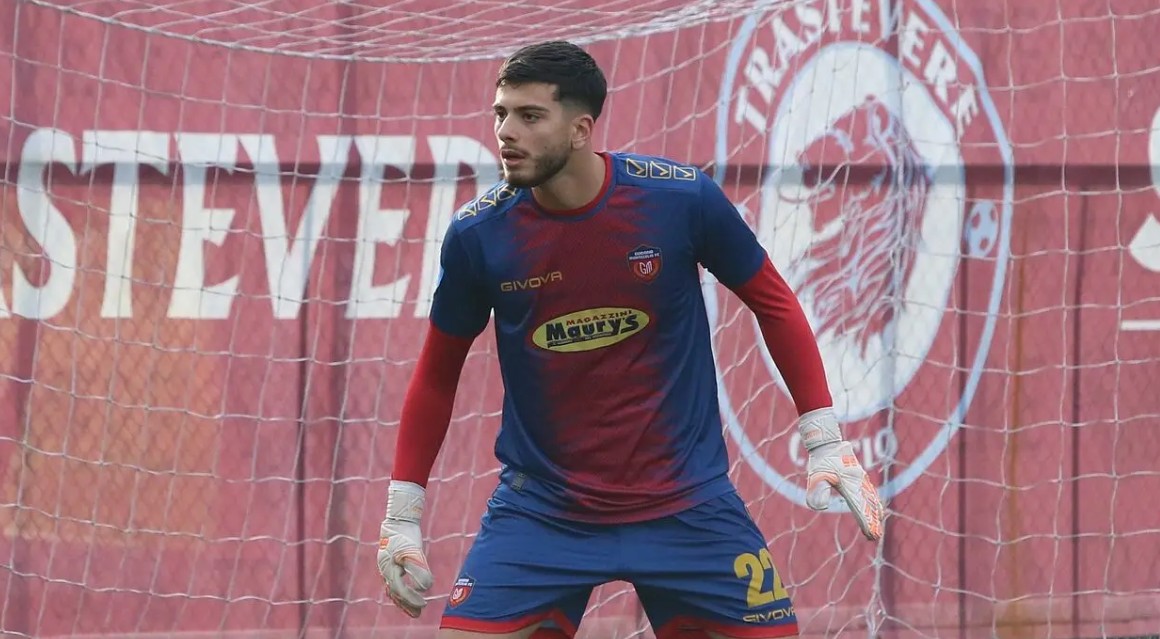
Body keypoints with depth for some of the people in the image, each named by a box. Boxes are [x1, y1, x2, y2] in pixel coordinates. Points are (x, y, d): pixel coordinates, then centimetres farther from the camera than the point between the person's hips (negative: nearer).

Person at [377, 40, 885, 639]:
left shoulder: (683, 197, -13)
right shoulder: (476, 235, -9)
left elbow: (772, 302, 3)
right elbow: (437, 372, 6)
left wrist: (826, 441, 1)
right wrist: (402, 512, 6)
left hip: (687, 507, 0)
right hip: (538, 515, 0)